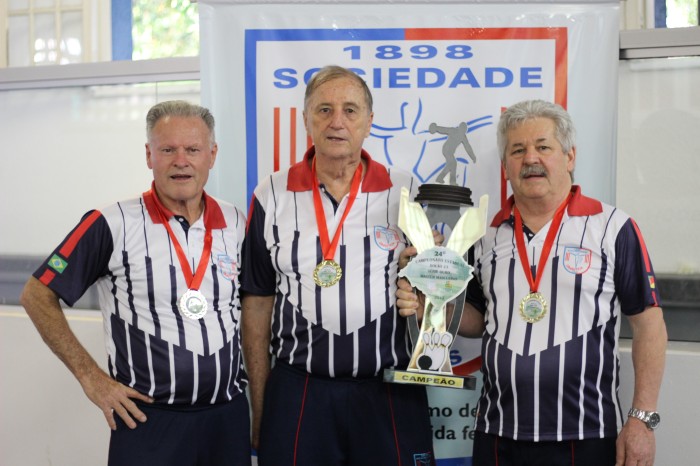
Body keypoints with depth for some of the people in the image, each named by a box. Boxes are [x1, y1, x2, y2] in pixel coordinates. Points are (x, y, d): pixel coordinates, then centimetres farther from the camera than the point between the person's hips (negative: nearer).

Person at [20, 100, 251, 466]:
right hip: (147, 419, -4)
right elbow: (38, 295, -4)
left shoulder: (237, 224, 4)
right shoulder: (113, 225, -9)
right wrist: (91, 377, -8)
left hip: (229, 415, 4)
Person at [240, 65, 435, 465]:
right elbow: (258, 302, 5)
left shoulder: (406, 192, 2)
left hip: (390, 392, 0)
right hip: (297, 391, 0)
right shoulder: (272, 195, 2)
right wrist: (259, 409, 4)